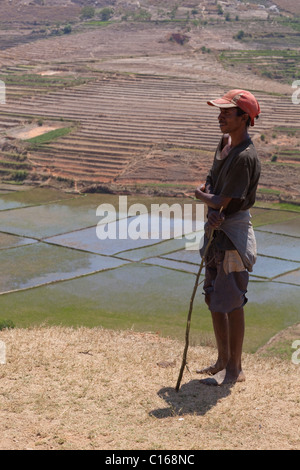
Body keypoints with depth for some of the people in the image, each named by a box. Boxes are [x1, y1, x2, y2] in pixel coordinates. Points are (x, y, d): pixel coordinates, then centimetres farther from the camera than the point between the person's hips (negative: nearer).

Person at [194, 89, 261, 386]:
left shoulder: (245, 156, -22)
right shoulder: (225, 142, 8)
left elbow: (222, 201, -22)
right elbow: (209, 185, 6)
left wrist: (201, 195, -2)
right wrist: (213, 211, -14)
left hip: (233, 231, -10)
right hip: (216, 228, 10)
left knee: (231, 303, -2)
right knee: (215, 298, 17)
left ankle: (235, 369, 11)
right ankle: (223, 360, 30)